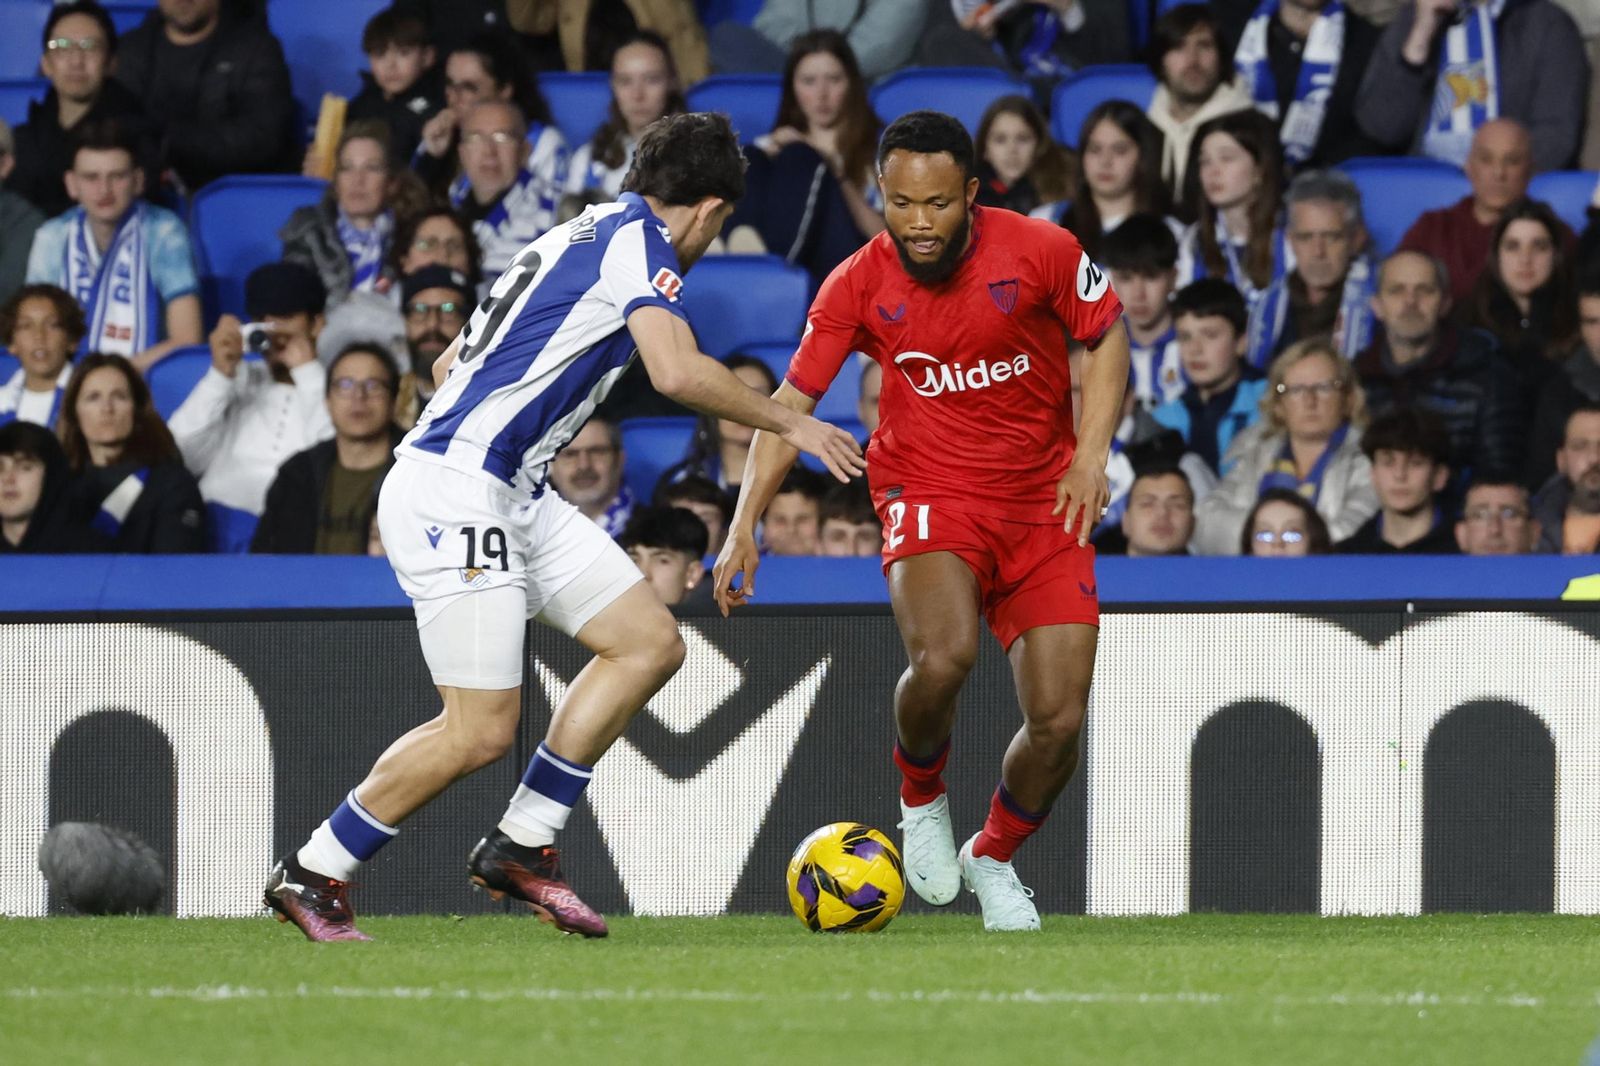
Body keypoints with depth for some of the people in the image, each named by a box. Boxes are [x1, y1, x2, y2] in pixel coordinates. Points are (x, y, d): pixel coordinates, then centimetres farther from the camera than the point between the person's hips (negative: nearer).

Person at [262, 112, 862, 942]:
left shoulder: (581, 235, 21)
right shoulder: (639, 238, -7)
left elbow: (452, 362, 26)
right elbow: (677, 371, -22)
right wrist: (789, 423, -10)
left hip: (516, 499, 10)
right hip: (453, 493, -10)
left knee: (650, 644, 5)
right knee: (481, 731, -11)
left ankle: (519, 847, 8)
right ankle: (311, 874, 2)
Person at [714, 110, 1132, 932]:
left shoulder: (1041, 252, -11)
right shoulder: (859, 285, -8)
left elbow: (1107, 338, 5)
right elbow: (792, 400, -1)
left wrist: (1091, 456, -8)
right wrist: (744, 525, -9)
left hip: (1042, 502, 1)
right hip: (929, 492, -1)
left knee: (1059, 720, -7)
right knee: (942, 658, -31)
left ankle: (994, 857, 25)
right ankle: (921, 801, 2)